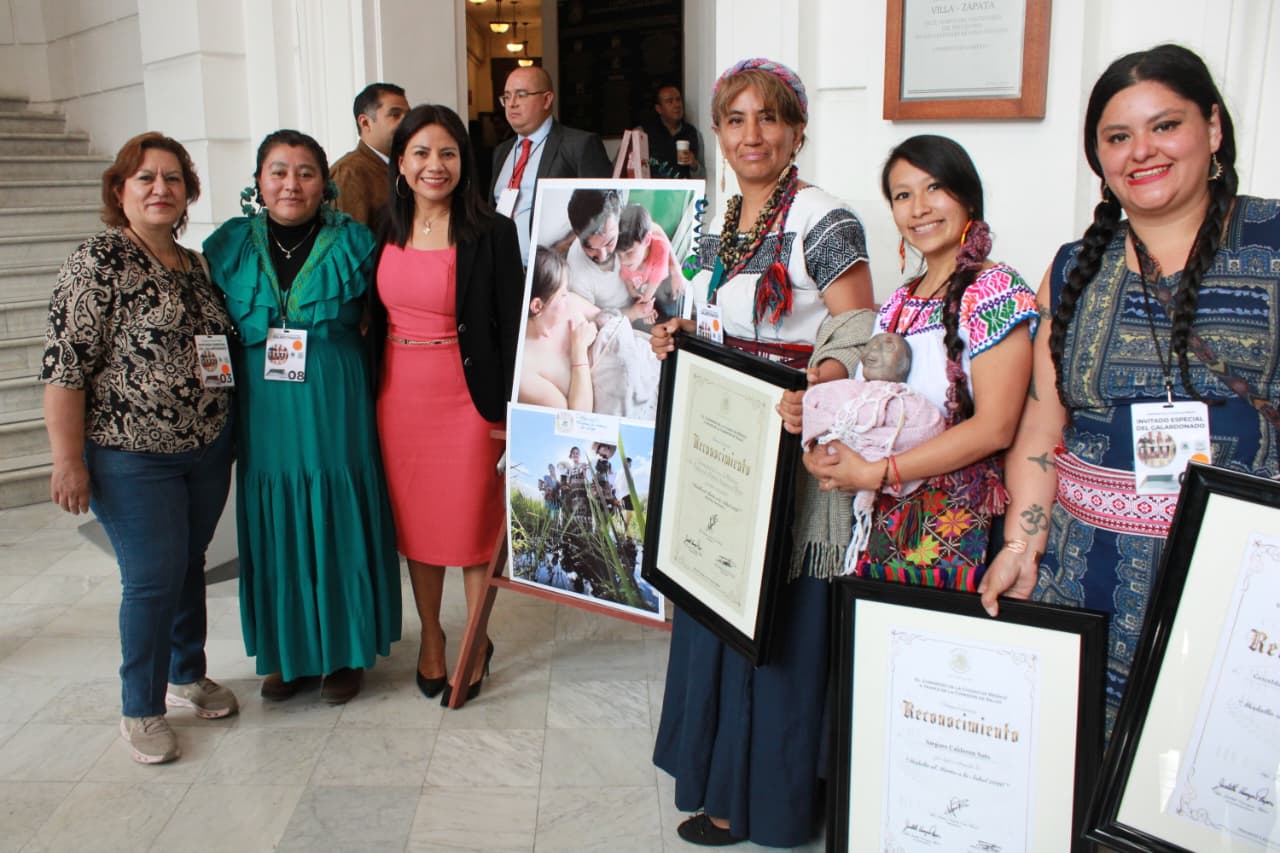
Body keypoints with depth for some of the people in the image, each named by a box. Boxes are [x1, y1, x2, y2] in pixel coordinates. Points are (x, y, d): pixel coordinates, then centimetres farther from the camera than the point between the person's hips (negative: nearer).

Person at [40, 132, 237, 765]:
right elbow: (64, 363, -14)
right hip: (134, 458, -6)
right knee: (153, 580, -2)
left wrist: (226, 432, 15)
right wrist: (68, 460, -17)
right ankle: (141, 712, 16)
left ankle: (187, 675, 35)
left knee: (190, 566, 17)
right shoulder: (99, 261, -10)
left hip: (208, 451, 6)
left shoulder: (196, 266, 10)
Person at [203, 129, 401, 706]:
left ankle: (344, 652, 22)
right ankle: (287, 652, 27)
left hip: (337, 416, -2)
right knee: (275, 531, 9)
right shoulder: (229, 246, 5)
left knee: (340, 528, 5)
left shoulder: (353, 243, -1)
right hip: (264, 417, 2)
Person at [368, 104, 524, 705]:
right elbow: (375, 319, 13)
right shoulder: (384, 232, 5)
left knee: (473, 526, 6)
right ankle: (431, 637, 35)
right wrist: (373, 392, 8)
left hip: (468, 398, -4)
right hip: (399, 399, 5)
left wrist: (507, 410, -11)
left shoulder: (492, 233, -9)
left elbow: (513, 327, -9)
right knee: (415, 524, 15)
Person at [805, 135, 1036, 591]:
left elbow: (994, 428, -18)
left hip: (957, 529, -6)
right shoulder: (898, 303, 12)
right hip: (887, 521, 6)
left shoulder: (995, 292, -10)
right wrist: (821, 446, -6)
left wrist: (874, 473, -19)